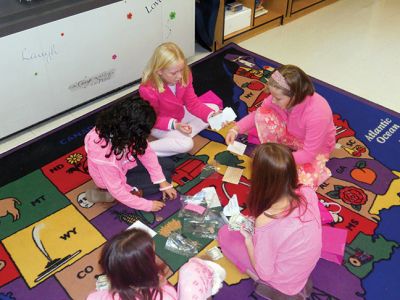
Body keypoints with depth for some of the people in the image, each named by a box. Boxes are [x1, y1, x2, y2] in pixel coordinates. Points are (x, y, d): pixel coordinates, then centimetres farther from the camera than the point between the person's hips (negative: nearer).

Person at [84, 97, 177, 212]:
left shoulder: (121, 129, -27)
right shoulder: (105, 154, -44)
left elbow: (146, 152, -14)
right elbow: (117, 190, -31)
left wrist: (162, 182, -13)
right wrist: (147, 205, -23)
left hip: (126, 162, 6)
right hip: (115, 178, -6)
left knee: (169, 166, 9)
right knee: (165, 174, -7)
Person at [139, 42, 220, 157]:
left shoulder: (184, 76, -19)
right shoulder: (148, 90, -34)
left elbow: (192, 102, -10)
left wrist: (211, 115, -27)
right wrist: (174, 125, -37)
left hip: (180, 114, 7)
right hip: (159, 125, -7)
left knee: (214, 108, 0)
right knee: (186, 144, -30)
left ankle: (184, 134, -14)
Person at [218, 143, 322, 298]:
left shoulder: (266, 223, -39)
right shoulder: (308, 193, -22)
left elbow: (265, 273, -23)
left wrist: (248, 239, -10)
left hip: (285, 283, -5)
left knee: (225, 233, 8)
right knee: (252, 221, 21)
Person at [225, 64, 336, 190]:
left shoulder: (316, 114, -39)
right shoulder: (279, 97, -24)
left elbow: (308, 154, -30)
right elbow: (257, 114, -7)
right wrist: (236, 129, -21)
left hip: (315, 147, -4)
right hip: (291, 135, 4)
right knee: (263, 114, -24)